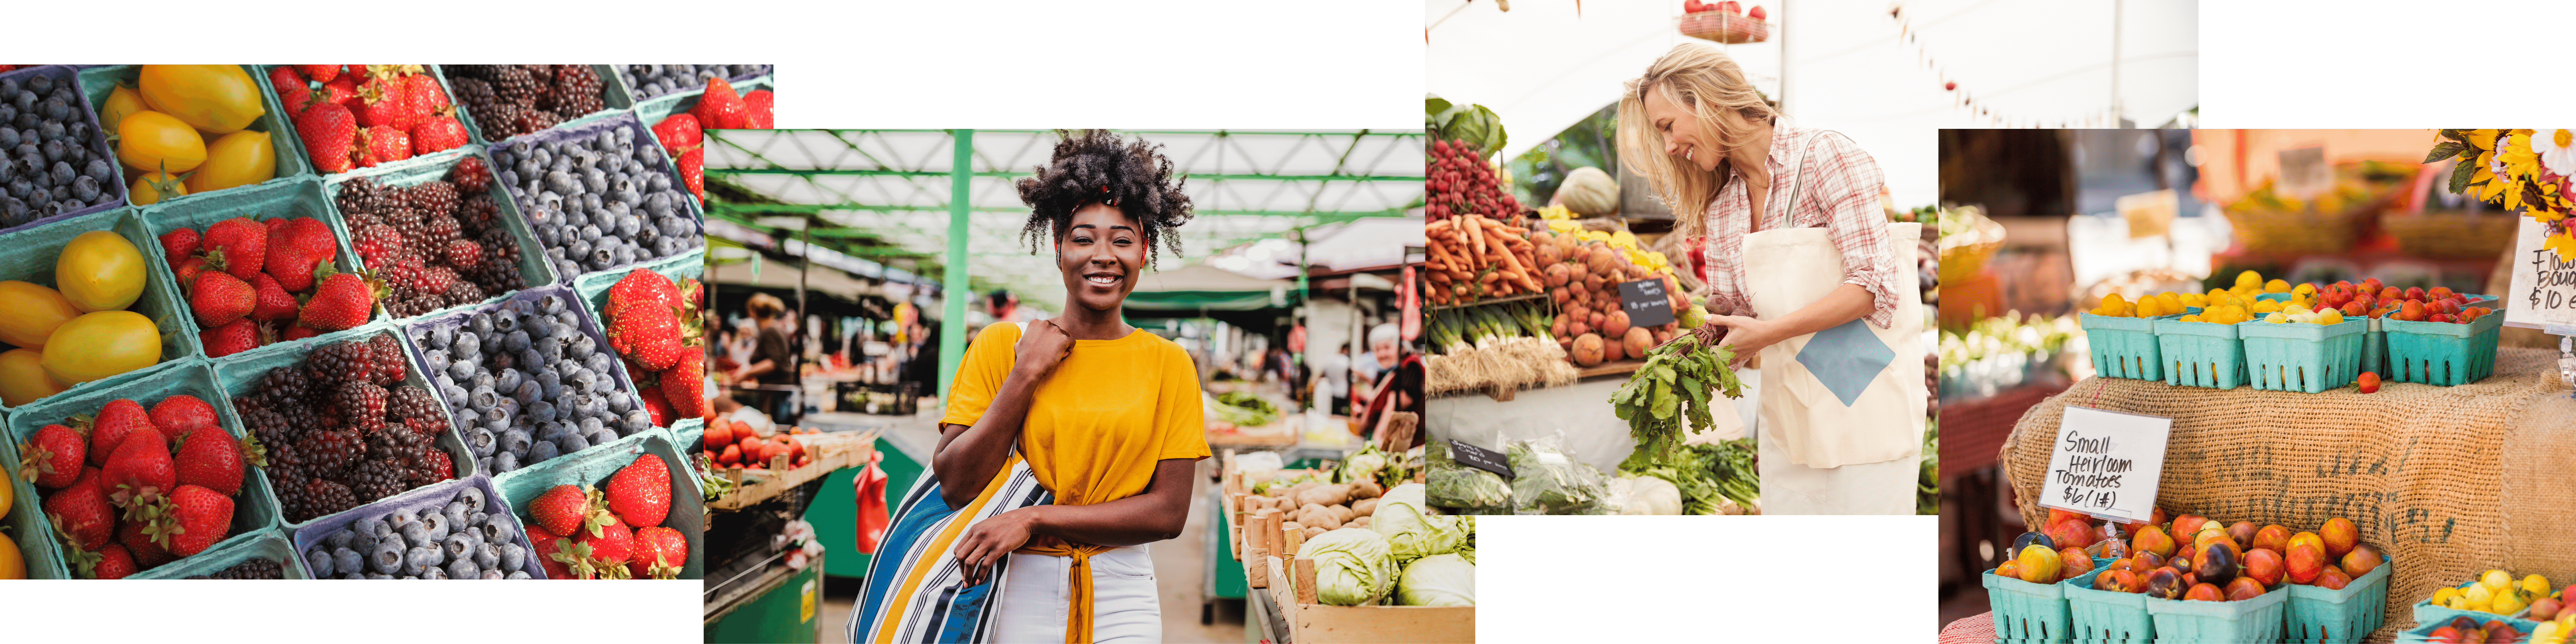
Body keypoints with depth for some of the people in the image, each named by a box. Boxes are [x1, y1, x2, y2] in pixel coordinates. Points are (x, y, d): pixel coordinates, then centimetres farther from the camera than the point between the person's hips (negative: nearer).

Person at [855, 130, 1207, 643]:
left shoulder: (1169, 365, 0)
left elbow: (1169, 513, -5)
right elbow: (954, 485, -6)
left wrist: (1035, 518, -13)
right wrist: (1027, 375, -12)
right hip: (1014, 595, 0)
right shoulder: (1001, 345, 0)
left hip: (1118, 603, 0)